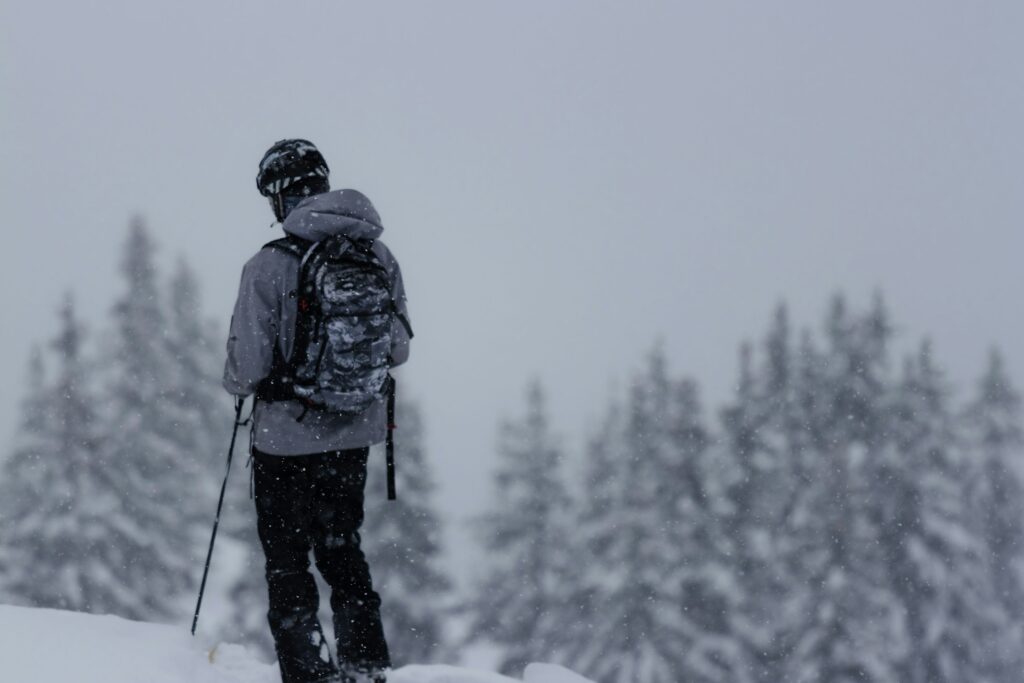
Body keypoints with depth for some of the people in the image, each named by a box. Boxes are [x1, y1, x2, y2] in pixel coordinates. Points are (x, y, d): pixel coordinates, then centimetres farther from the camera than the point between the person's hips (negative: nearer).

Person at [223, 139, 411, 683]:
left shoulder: (269, 266, -18)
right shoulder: (378, 257, -4)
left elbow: (247, 368, -15)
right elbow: (399, 349, 4)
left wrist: (238, 382, 8)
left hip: (287, 438, -5)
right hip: (355, 433, 5)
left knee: (286, 561, 8)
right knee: (343, 550, 21)